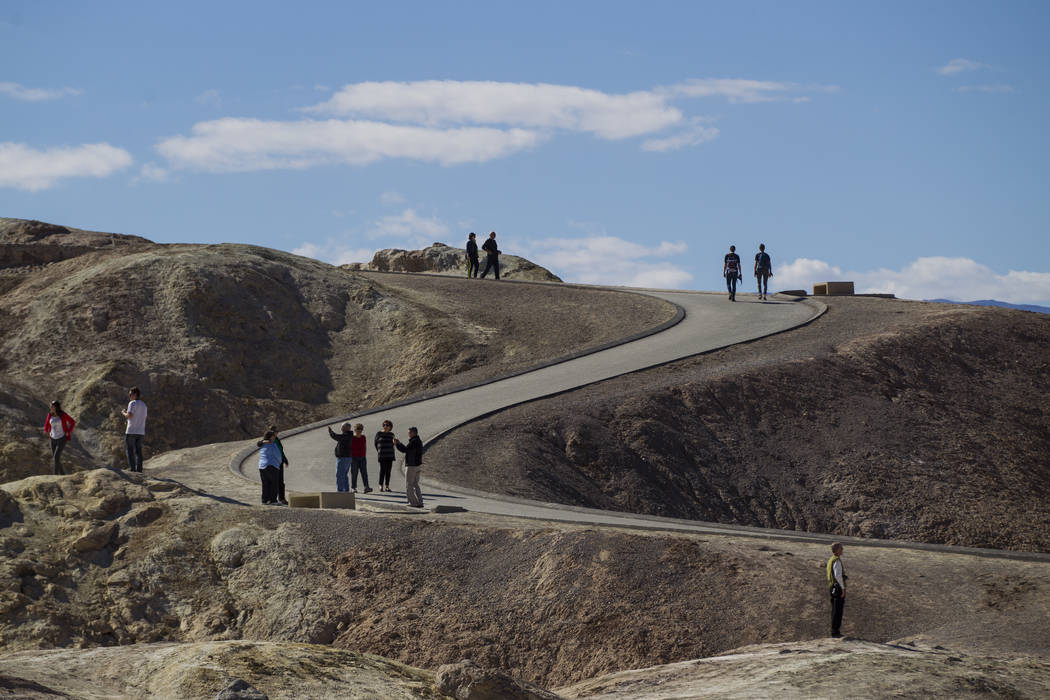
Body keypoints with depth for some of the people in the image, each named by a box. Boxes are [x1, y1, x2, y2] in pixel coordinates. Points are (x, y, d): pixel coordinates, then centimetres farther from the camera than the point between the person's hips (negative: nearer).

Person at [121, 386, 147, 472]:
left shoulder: (132, 403, -7)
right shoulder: (144, 405, 16)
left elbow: (129, 415, -17)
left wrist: (123, 413, 1)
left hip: (131, 431, -7)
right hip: (141, 432, 7)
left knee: (130, 451, -2)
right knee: (138, 451, 8)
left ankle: (132, 469, -8)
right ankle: (139, 469, 3)